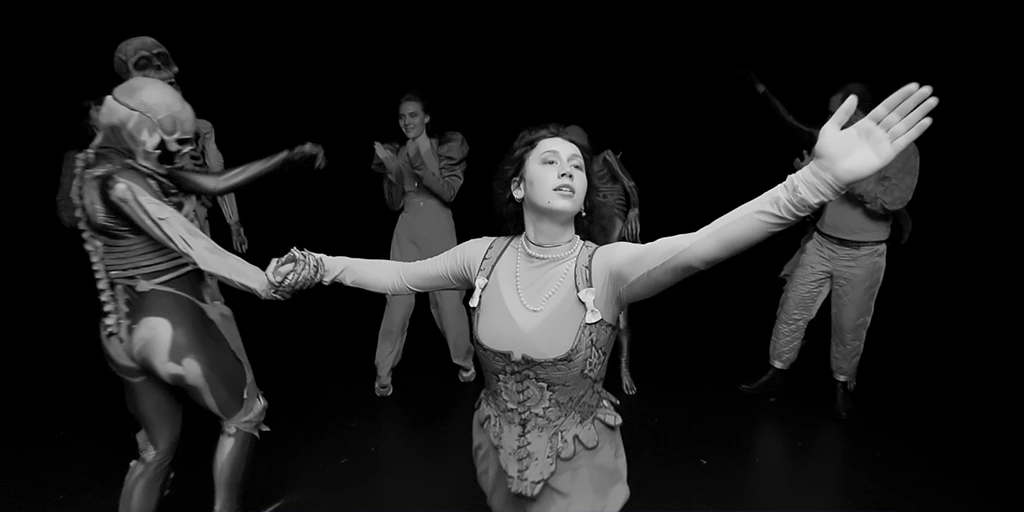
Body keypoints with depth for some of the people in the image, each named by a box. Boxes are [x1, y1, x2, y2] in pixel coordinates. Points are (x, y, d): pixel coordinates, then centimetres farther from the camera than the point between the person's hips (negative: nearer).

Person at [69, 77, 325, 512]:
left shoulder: (135, 168, 8)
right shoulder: (120, 182, -19)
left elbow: (215, 184, 10)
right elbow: (191, 246, -27)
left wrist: (287, 159, 8)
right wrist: (265, 285, -33)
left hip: (130, 326, 9)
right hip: (168, 323, -9)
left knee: (157, 447, 20)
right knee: (245, 412, 13)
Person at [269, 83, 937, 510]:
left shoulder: (607, 266, -22)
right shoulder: (485, 255, -12)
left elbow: (697, 248, -38)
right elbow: (401, 275, -2)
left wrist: (823, 178, -50)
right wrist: (319, 265, -6)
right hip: (497, 454, 3)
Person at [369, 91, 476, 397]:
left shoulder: (445, 147, 1)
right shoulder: (396, 153, 8)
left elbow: (449, 192, -10)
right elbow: (394, 204, 5)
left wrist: (420, 164, -19)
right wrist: (391, 171, -11)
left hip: (439, 228, -2)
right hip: (407, 230, 2)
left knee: (448, 298, 2)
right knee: (398, 300, -1)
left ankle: (464, 360, 25)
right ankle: (383, 373, 10)